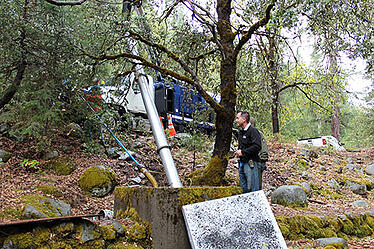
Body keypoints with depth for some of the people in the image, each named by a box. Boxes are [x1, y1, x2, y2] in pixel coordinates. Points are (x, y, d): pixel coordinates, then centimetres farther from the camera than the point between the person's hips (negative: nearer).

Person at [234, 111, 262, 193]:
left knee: (253, 189, -5)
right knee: (244, 189, 14)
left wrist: (243, 152, -18)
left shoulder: (253, 131, -11)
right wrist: (238, 151, 10)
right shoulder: (241, 132, 17)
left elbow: (257, 146, -22)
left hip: (251, 164, -9)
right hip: (242, 163, 9)